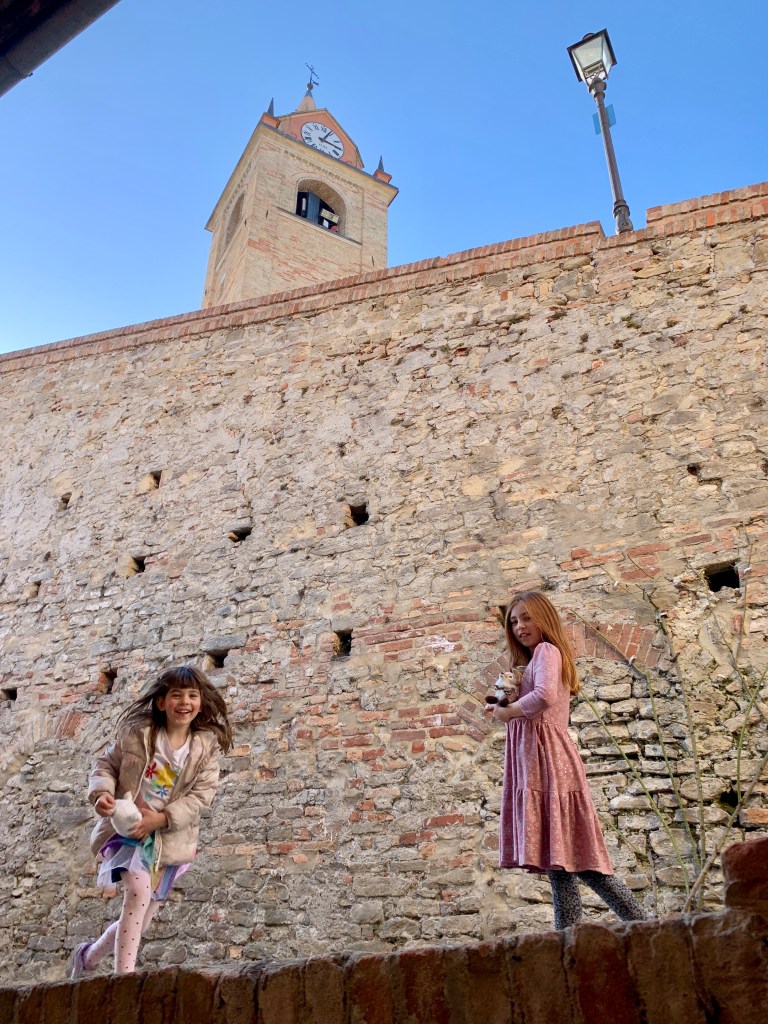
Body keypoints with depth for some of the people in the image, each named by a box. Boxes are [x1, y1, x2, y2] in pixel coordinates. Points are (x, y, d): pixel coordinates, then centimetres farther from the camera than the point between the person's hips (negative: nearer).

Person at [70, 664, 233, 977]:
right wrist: (102, 792, -22)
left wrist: (162, 818, -22)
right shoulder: (137, 731, -11)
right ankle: (124, 976, -16)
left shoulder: (207, 745, -9)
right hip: (129, 828, -3)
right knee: (139, 890, -28)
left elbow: (202, 793, -12)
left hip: (169, 837, 3)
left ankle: (90, 955, 41)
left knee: (139, 920, 14)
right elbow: (106, 763, -1)